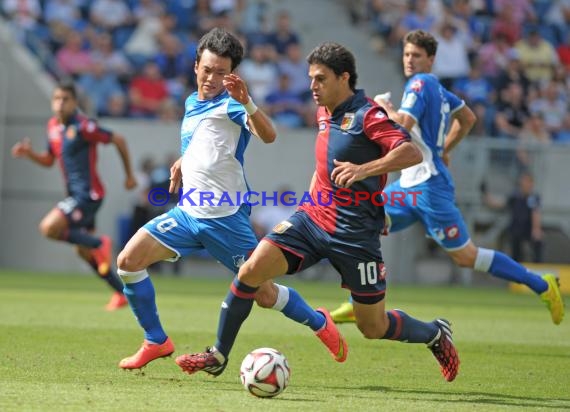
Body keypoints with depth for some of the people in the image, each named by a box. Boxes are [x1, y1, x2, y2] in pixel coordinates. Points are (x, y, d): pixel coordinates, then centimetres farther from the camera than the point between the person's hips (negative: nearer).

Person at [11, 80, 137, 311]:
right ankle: (122, 293, 22)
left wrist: (129, 175, -1)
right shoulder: (53, 126, 8)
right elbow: (49, 160, 20)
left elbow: (118, 140, -9)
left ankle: (99, 243, -7)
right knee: (84, 253, 13)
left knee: (49, 228, -22)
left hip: (88, 194, -9)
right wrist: (29, 153, 0)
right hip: (75, 194, 9)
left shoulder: (83, 127, -16)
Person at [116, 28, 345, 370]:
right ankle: (156, 342, 4)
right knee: (128, 261, -8)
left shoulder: (230, 105, -10)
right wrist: (182, 163, 14)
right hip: (188, 212, 6)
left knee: (265, 295, 0)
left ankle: (319, 323, 29)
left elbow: (268, 135, -30)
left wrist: (246, 101, -47)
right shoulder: (191, 103, 13)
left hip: (226, 218, -6)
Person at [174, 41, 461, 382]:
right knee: (252, 270, -12)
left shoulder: (367, 115, -14)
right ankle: (218, 356, -1)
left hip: (354, 235, -6)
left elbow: (412, 153, -27)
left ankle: (435, 334, 32)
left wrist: (363, 170, -37)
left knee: (373, 327, 2)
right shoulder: (325, 113, 10)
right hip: (313, 218, 7)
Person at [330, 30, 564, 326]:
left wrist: (384, 107, -8)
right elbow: (468, 118, 26)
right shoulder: (436, 88, 14)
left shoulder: (420, 84, -12)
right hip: (410, 183, 10)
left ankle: (541, 285, 4)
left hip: (429, 184, -10)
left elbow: (403, 124, -26)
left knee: (466, 257, -4)